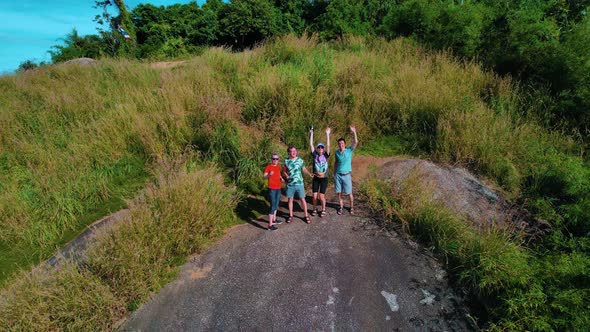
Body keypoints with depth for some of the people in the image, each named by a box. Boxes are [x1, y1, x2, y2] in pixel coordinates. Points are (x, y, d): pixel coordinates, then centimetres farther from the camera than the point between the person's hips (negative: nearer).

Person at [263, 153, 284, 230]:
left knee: (276, 205, 19)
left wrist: (281, 178, 6)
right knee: (273, 206, -9)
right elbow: (264, 176, -22)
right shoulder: (268, 167, -12)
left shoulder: (278, 166, 8)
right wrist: (269, 175, -41)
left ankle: (274, 220, 35)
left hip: (278, 188, 8)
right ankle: (270, 225, -5)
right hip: (272, 189, -8)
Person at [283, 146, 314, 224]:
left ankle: (306, 216, 13)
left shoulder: (300, 160, -1)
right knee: (290, 200, 10)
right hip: (290, 184, 1)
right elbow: (284, 171, 10)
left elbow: (304, 169, 10)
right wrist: (286, 176, -8)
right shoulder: (286, 161, 1)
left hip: (299, 183, -1)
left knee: (302, 199, 2)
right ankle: (291, 216, 25)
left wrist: (309, 174, -4)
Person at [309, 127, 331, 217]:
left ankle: (323, 210, 21)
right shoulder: (315, 155, -1)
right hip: (315, 178, 1)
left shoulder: (326, 155, -2)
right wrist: (311, 133, -12)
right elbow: (311, 145, -6)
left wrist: (327, 134, -17)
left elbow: (328, 145, -12)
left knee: (321, 196, -2)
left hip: (324, 178, -1)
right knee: (314, 196, 1)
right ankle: (314, 209, 26)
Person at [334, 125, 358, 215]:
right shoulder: (336, 152, 4)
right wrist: (334, 173, 13)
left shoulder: (349, 150, -6)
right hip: (337, 175, 3)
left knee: (349, 193, 4)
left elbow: (356, 142, -20)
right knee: (339, 192, 8)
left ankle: (352, 207, 23)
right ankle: (341, 207, 23)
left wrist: (354, 132, -30)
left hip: (346, 175, -3)